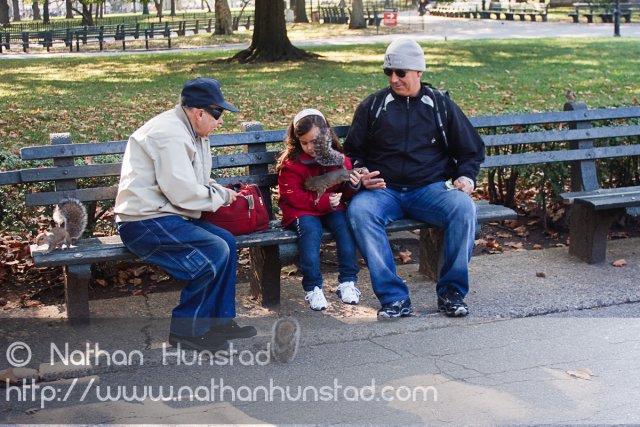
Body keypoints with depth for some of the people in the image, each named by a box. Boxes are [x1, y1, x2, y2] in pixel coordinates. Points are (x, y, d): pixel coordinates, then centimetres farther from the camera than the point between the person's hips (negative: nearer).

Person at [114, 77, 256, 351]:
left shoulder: (191, 133, 14)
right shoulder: (170, 134, -19)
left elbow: (199, 182, 24)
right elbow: (184, 193, -23)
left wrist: (222, 193, 4)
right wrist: (222, 196, -7)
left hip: (164, 215, 10)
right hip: (144, 222, -10)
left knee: (226, 241, 2)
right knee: (215, 252, -19)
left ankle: (220, 320, 10)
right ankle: (186, 330, -7)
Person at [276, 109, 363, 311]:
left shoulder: (338, 159, 6)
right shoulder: (291, 163, -4)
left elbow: (345, 194, 15)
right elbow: (292, 196, -11)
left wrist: (353, 186, -10)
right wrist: (322, 201, -20)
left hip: (331, 207, 3)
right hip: (301, 211, -3)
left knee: (344, 222, -28)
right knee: (310, 228, -34)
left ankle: (347, 281, -21)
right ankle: (313, 288, -28)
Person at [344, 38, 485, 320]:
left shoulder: (440, 105, 13)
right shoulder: (372, 106, 12)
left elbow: (471, 151, 20)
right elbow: (353, 152, 20)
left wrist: (466, 177, 0)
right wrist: (362, 174, -2)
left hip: (430, 188, 0)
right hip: (383, 190, 0)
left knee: (463, 208, -31)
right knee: (358, 210, -33)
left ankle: (451, 292, -17)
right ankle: (394, 298, -31)